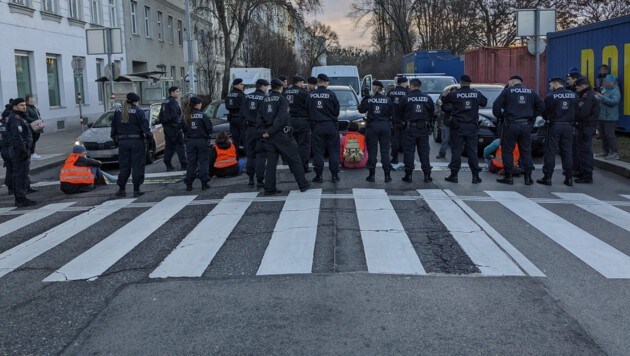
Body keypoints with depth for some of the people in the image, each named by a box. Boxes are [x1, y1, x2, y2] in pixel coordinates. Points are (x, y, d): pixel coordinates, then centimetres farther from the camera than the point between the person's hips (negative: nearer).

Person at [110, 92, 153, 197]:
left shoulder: (118, 111, 6)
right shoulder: (139, 112, -7)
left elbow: (114, 127, 11)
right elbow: (144, 126, -9)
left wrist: (115, 138, 20)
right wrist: (149, 135, 7)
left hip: (122, 142, 4)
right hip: (137, 141, -4)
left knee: (124, 166, 12)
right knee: (137, 166, 2)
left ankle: (121, 190, 13)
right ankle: (136, 190, 2)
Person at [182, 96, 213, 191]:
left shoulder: (186, 116, -2)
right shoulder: (202, 115, -12)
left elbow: (183, 128, 4)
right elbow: (209, 128, -8)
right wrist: (206, 134, 11)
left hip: (190, 142, 3)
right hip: (202, 141, -3)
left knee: (190, 163, 8)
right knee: (203, 162, 5)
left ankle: (189, 185, 8)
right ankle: (204, 184, 3)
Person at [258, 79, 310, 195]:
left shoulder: (266, 100, 10)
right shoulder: (282, 99, -8)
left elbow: (260, 117, 6)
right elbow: (281, 118, -19)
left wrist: (263, 132, 0)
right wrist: (271, 132, -16)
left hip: (269, 136, 6)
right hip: (282, 134, -5)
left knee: (271, 162, 8)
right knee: (294, 160, 4)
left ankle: (269, 188, 6)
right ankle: (303, 185, 8)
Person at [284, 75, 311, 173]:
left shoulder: (285, 92, 9)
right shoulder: (302, 92, -10)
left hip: (290, 120, 6)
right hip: (302, 120, -6)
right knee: (304, 145, -1)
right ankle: (303, 166, -3)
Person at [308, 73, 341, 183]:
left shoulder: (311, 95, -1)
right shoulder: (331, 94, -8)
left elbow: (308, 111, 7)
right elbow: (337, 110, 0)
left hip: (316, 126, 1)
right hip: (331, 126, -1)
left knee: (318, 152, 6)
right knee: (333, 151, 7)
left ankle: (318, 176, 5)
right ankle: (335, 175, 7)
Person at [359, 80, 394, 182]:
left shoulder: (369, 100, -5)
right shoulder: (387, 100, -3)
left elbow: (361, 110, 4)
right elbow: (391, 112, 2)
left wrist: (364, 100, 14)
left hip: (372, 126, -1)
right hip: (385, 126, 1)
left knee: (372, 151, 5)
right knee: (385, 151, 5)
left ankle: (371, 175, 5)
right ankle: (387, 175, 4)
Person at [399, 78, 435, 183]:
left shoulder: (406, 98, -7)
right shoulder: (427, 98, 1)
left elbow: (401, 113, 2)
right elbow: (432, 112, 7)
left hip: (410, 127, -3)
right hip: (424, 128, 3)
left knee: (409, 151, 3)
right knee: (424, 151, 8)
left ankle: (409, 175, 1)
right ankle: (427, 175, 8)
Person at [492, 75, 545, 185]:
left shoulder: (507, 91, 0)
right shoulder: (531, 92, 11)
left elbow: (496, 105, -9)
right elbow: (541, 105, 9)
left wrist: (499, 117, 2)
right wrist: (533, 117, 13)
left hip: (510, 125, -4)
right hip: (526, 125, 4)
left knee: (507, 151, 4)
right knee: (526, 151, 9)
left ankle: (508, 177, 3)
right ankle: (528, 177, 9)